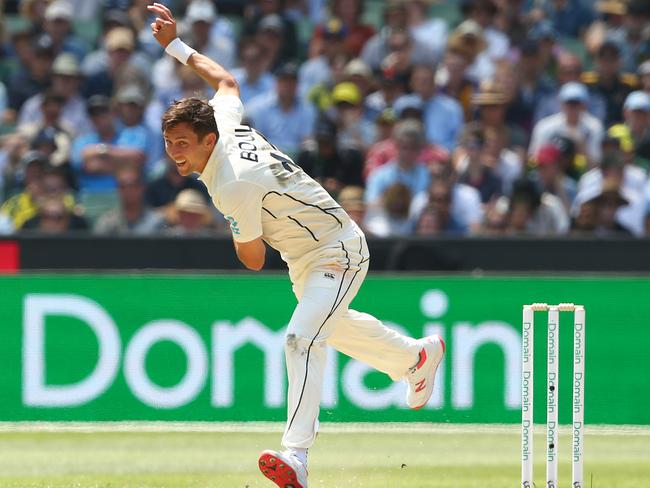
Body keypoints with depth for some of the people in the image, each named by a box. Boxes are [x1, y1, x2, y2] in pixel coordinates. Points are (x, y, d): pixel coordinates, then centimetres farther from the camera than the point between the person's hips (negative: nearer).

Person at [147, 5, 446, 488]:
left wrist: (237, 224, -3)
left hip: (337, 256, -11)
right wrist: (175, 45, 13)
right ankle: (416, 355, 58)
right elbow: (226, 81, 13)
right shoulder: (226, 123, -10)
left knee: (302, 338, -28)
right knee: (333, 324, 33)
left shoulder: (233, 186, -33)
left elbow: (254, 260, -22)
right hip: (305, 258, 11)